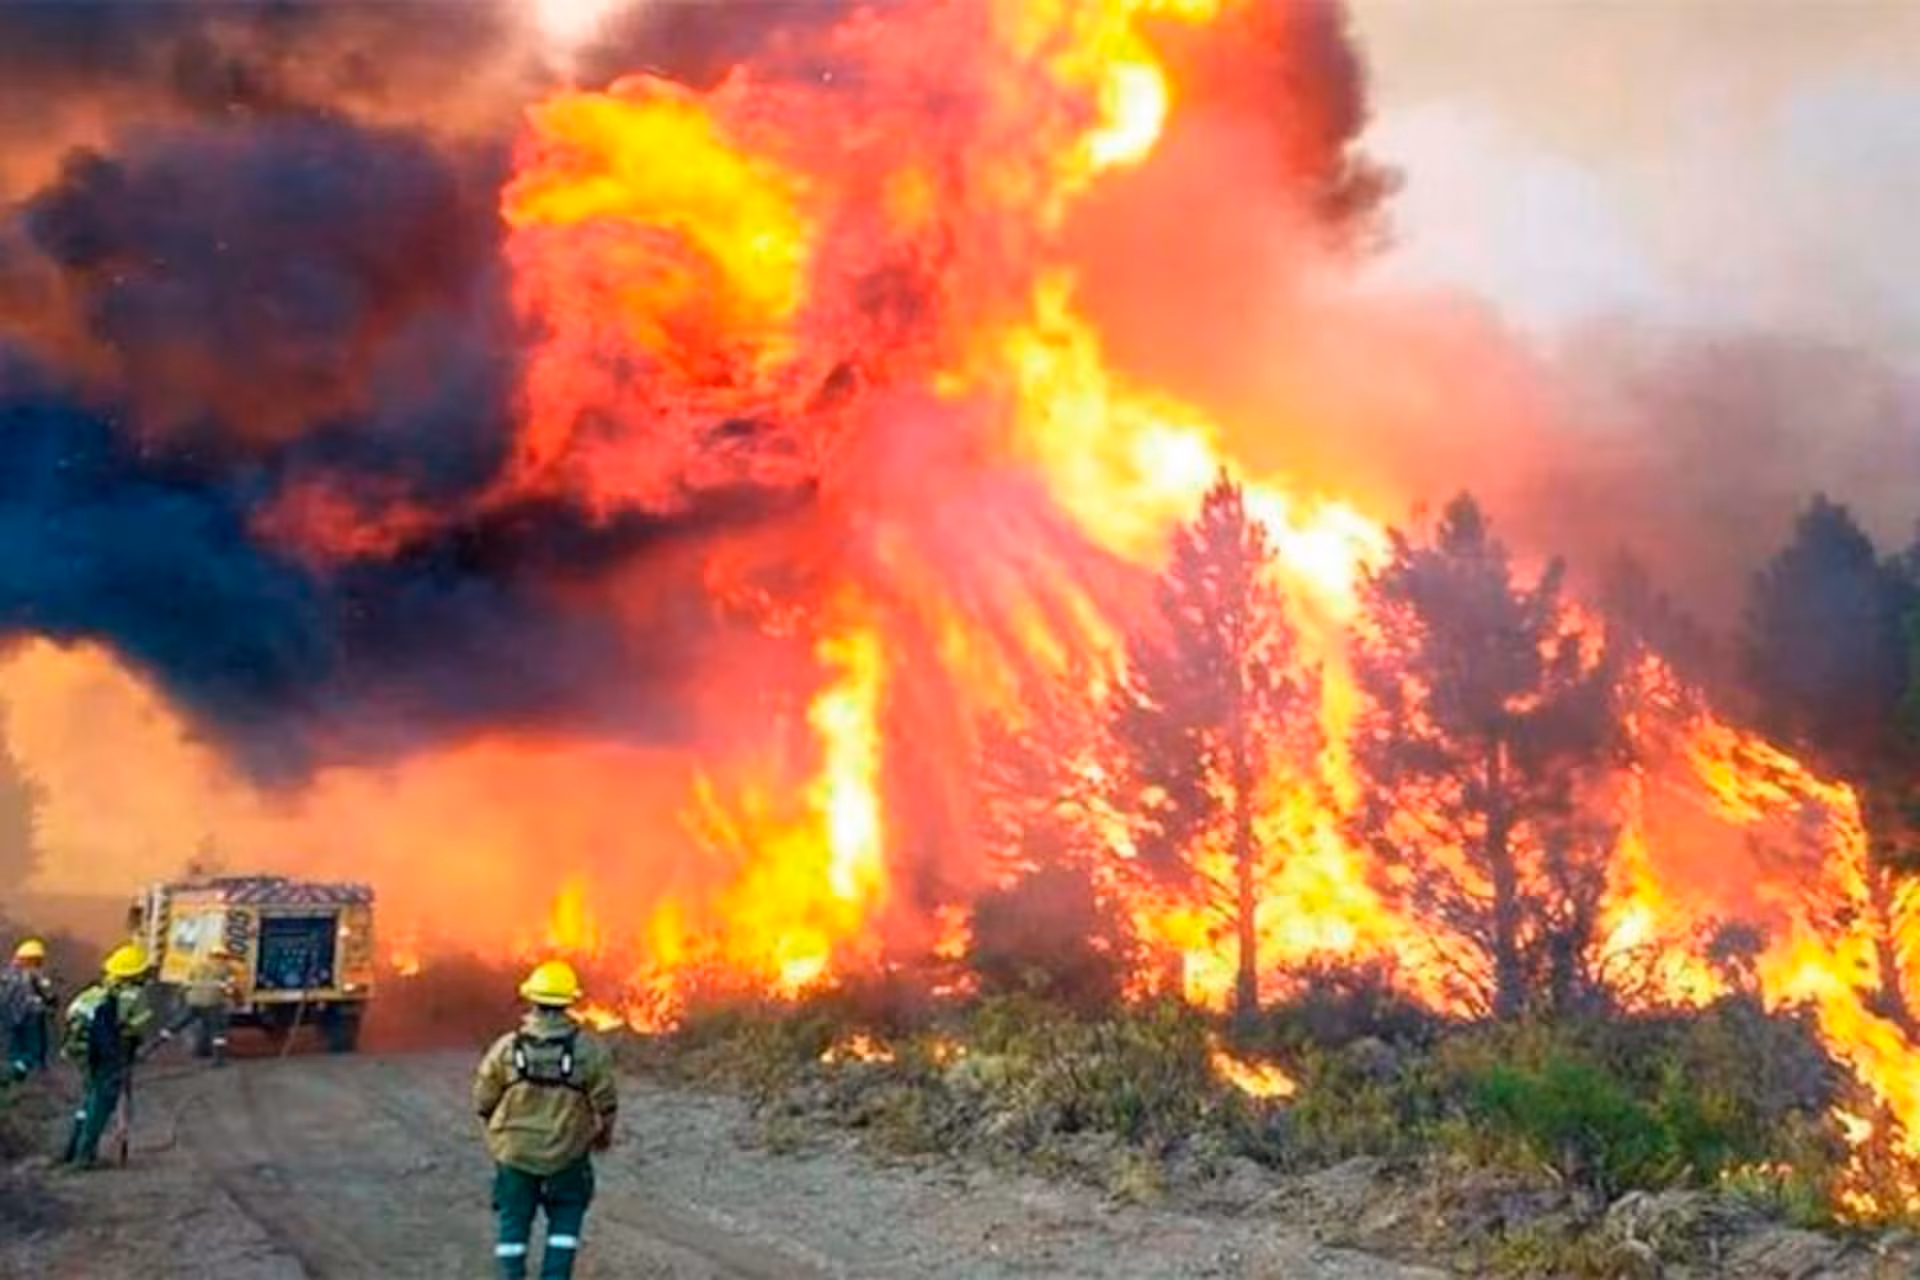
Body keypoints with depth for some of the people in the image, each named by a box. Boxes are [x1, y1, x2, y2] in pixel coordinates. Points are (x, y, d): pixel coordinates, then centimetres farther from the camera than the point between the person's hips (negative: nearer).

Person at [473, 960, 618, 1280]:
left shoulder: (507, 1047, -9)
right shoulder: (589, 1049, -11)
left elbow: (483, 1101, -1)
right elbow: (605, 1101, -6)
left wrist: (497, 1132, 19)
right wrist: (604, 1133, 14)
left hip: (514, 1153, 1)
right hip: (567, 1156, -1)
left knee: (513, 1222, 15)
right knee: (565, 1220, 16)